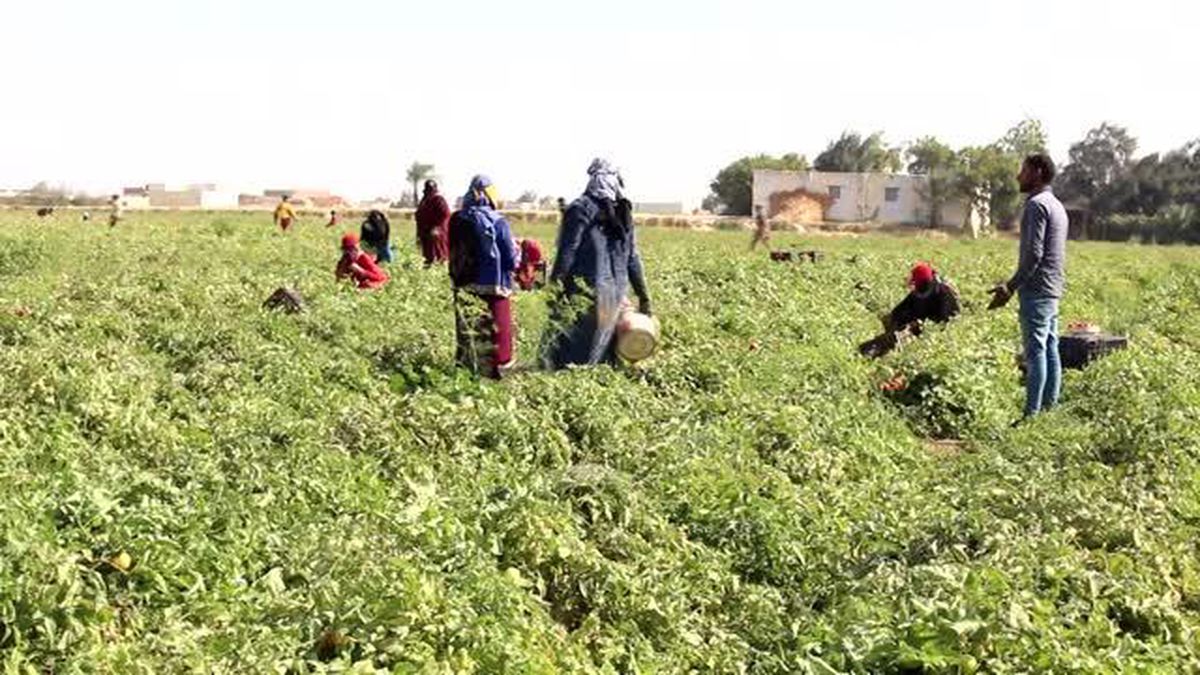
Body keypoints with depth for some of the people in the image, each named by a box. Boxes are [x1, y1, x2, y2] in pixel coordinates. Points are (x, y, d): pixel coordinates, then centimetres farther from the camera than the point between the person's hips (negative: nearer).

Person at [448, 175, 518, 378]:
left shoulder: (457, 220, -2)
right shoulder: (497, 222, -15)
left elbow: (453, 254, 6)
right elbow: (511, 260, -11)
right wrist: (516, 250, 8)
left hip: (464, 286, 4)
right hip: (493, 287, -4)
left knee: (468, 330, 14)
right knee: (496, 330, 8)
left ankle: (466, 366, 20)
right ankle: (498, 366, 13)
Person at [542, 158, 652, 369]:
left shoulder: (581, 209, -8)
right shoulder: (623, 214, 8)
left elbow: (567, 253, -12)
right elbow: (632, 258, 11)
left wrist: (554, 291, -9)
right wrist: (643, 296, 16)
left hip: (584, 294, -5)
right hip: (615, 295, 5)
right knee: (604, 346, 12)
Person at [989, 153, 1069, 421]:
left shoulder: (1037, 205, -11)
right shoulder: (1056, 205, 19)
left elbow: (1033, 253, -19)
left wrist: (1011, 287, -17)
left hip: (1037, 290, -10)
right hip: (1053, 291, 10)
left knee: (1036, 351, -10)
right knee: (1050, 349, 9)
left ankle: (1032, 414, -10)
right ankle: (1050, 407, 12)